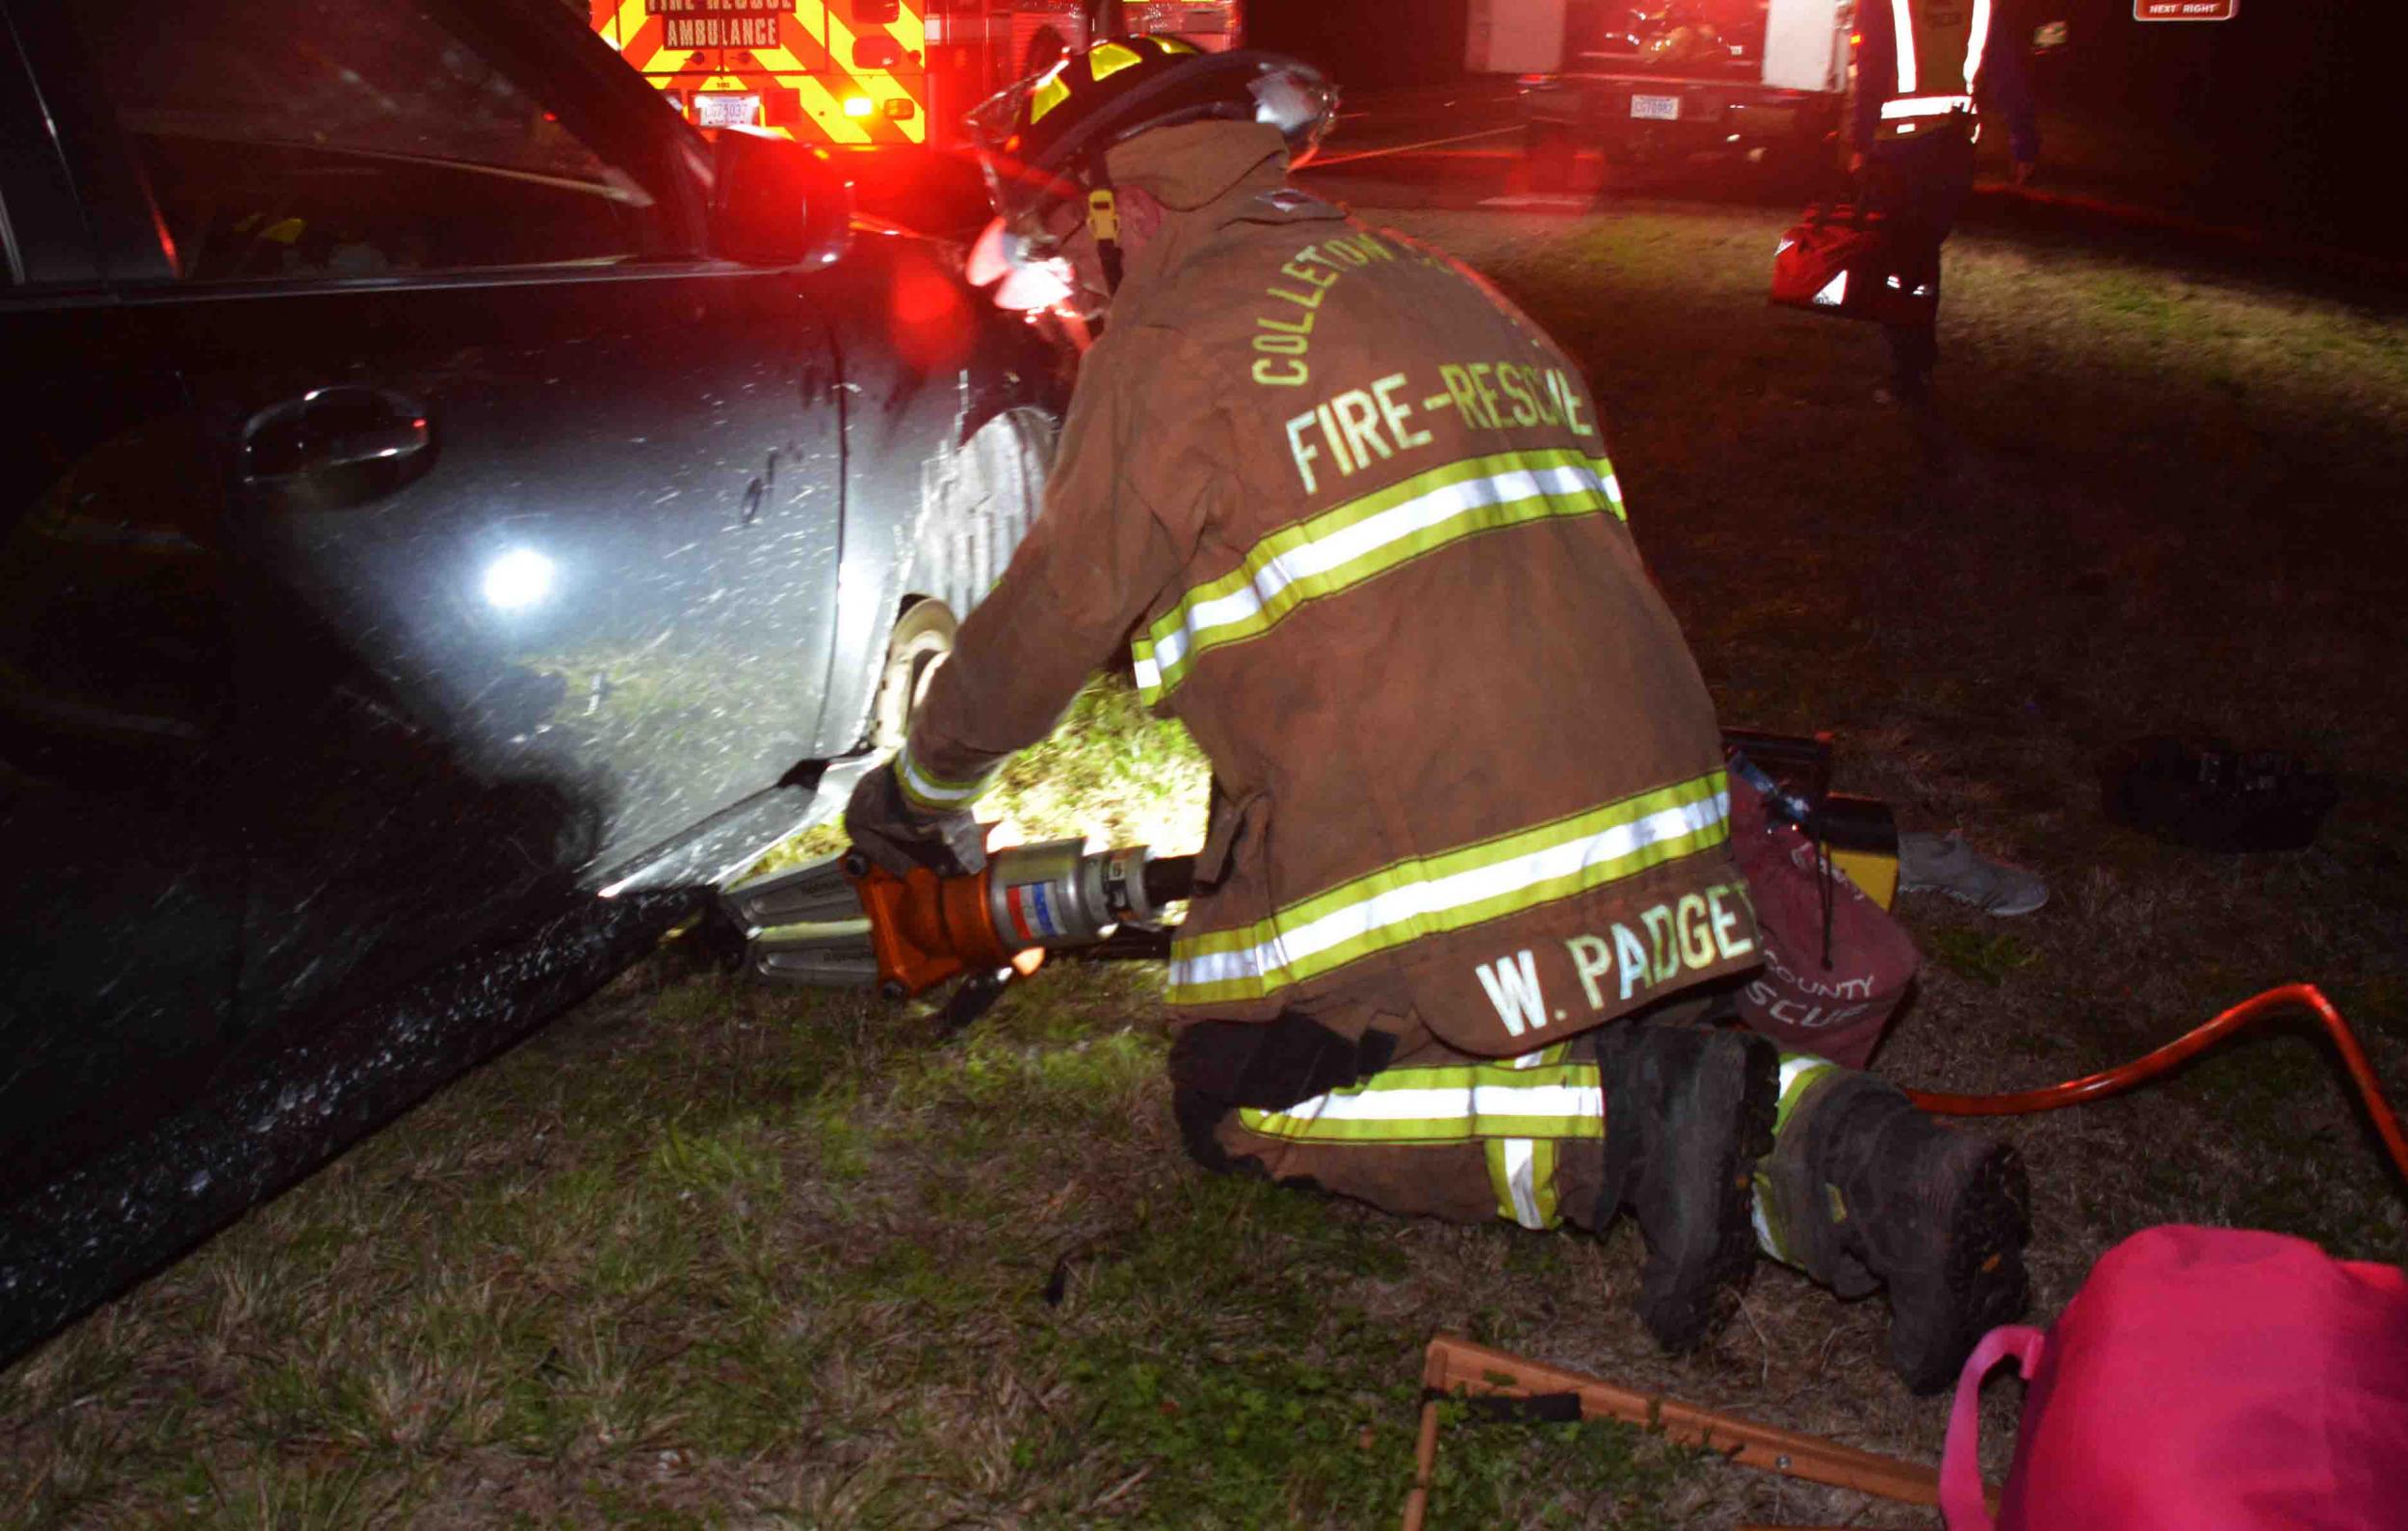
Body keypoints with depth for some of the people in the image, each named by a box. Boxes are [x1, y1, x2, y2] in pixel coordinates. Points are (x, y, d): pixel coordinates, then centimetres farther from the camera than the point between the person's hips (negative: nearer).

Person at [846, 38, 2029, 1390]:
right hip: (1649, 790, 8)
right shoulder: (1430, 284, 22)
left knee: (1238, 1100, 11)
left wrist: (922, 788, 23)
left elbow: (1060, 610, 5)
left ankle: (1631, 1126, -7)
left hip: (1421, 846, -7)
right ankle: (1842, 1152, 2)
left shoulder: (1175, 331, -2)